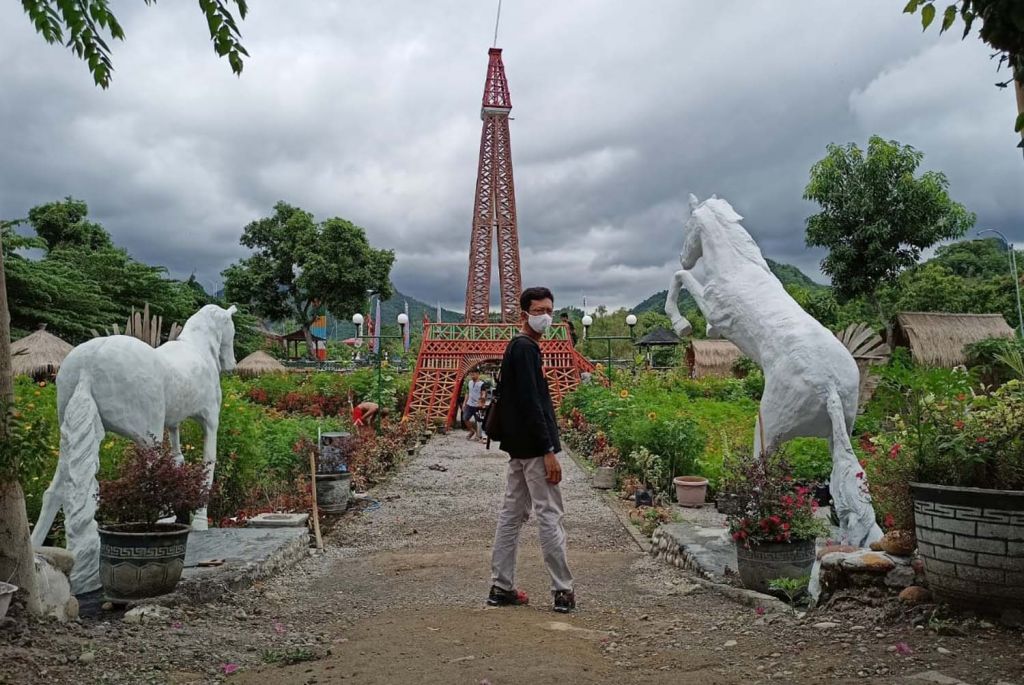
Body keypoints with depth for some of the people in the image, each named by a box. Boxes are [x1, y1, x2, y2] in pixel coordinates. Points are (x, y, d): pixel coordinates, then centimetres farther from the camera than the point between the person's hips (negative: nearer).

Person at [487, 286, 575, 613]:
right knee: (550, 516, -4)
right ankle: (563, 591, 2)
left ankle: (501, 587, 16)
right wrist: (549, 451, -21)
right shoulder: (525, 348, -14)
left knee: (512, 514, 11)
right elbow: (531, 404, -21)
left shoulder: (518, 348, 16)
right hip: (533, 447, -10)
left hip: (519, 447, 10)